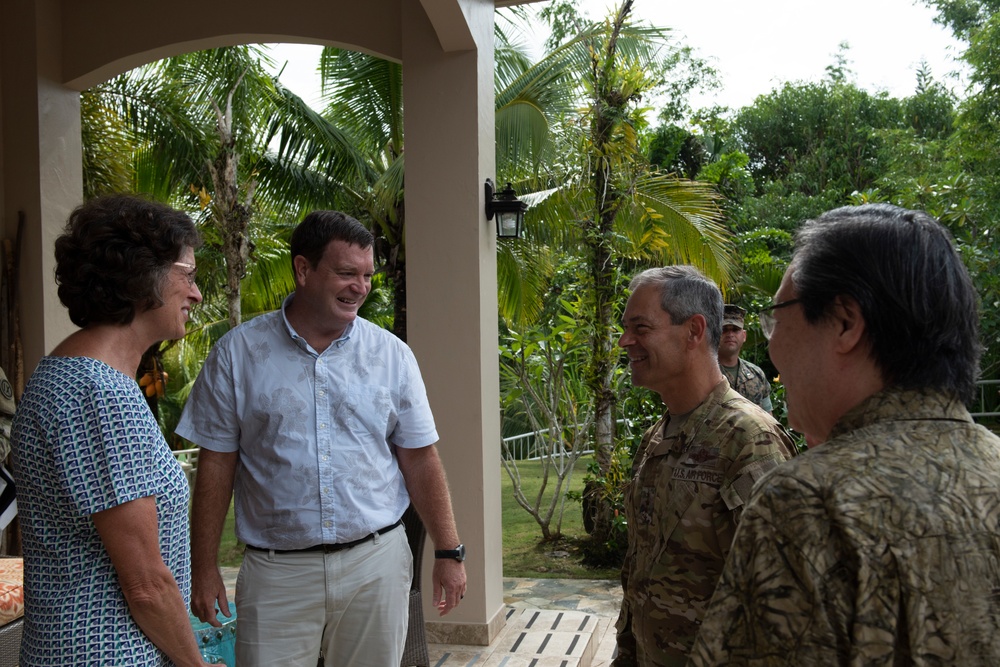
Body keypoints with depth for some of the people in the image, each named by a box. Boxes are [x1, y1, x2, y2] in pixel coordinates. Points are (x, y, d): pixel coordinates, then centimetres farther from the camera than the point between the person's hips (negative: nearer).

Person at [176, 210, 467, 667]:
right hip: (276, 573, -1)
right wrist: (204, 568, 1)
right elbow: (216, 465, 1)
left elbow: (420, 460, 4)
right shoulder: (237, 354, -3)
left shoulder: (392, 355, 1)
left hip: (376, 563, 2)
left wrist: (448, 552, 2)